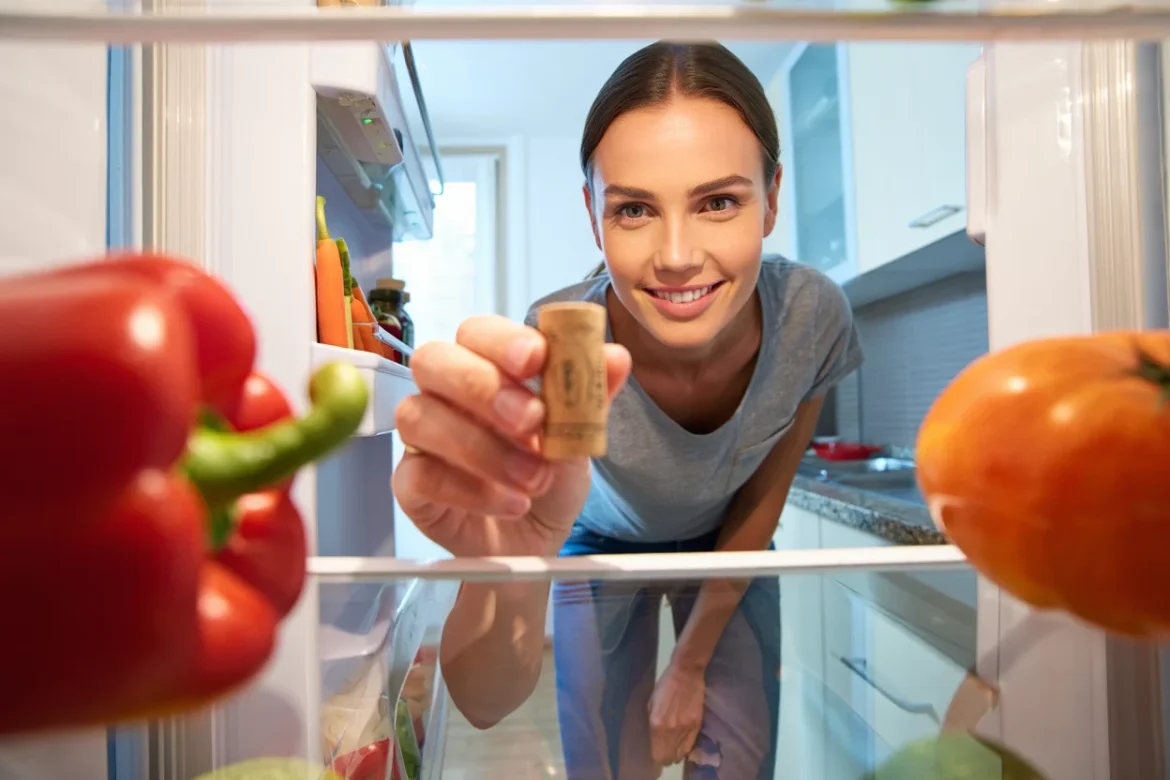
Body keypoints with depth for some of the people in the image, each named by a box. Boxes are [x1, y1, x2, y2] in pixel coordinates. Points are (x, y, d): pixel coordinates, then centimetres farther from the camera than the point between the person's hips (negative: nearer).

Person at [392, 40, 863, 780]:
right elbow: (488, 704, -39)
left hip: (729, 553, 2)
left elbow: (763, 499, -10)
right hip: (603, 551, -1)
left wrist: (691, 664, -3)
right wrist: (509, 567, -62)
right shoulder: (554, 351, -37)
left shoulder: (813, 316, -29)